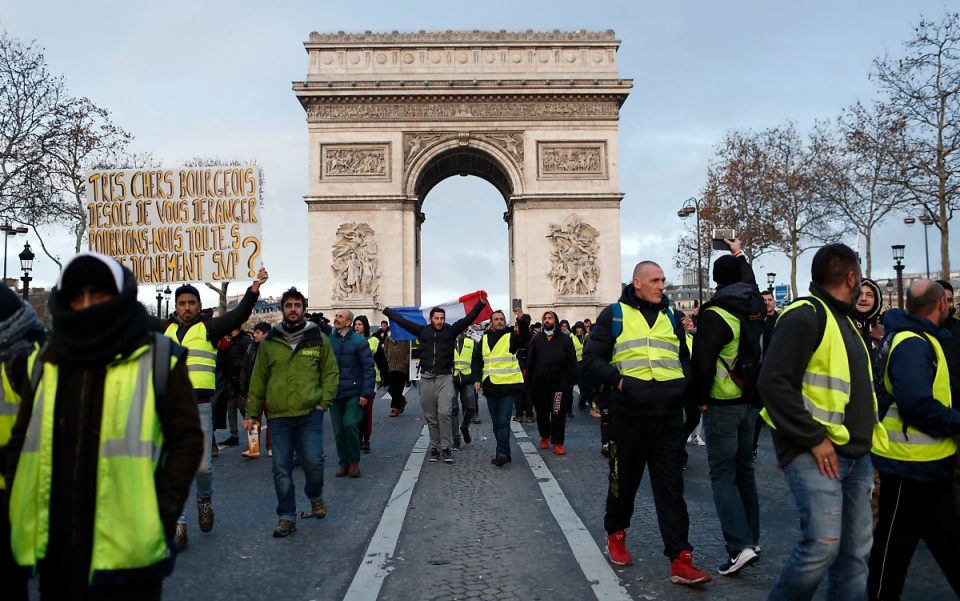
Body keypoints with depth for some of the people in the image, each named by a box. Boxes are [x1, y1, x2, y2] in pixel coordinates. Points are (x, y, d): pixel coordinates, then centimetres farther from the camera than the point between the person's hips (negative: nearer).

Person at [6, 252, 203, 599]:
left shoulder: (158, 359, -5)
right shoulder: (46, 361, 9)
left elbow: (187, 439, -5)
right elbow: (23, 440, 15)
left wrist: (161, 514, -11)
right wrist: (21, 511, 6)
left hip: (126, 547, -4)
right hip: (55, 546, 4)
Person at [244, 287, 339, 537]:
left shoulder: (319, 339, 3)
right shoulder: (269, 342, 5)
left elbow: (331, 373, 7)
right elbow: (258, 379, 8)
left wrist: (324, 402, -4)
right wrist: (252, 413, 7)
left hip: (310, 414, -1)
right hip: (278, 416, 1)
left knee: (313, 461, -5)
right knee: (281, 468, 4)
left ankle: (315, 495, 27)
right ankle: (287, 517, 18)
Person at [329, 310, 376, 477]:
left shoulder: (359, 341, -4)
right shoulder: (329, 340, 6)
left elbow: (369, 368, -5)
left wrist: (366, 393, -11)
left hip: (354, 393, -4)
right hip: (334, 393, 4)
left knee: (350, 424, -14)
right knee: (338, 430, 7)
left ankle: (354, 461, 6)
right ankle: (344, 463, 22)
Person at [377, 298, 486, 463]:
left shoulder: (451, 331, 3)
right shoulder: (423, 331, 8)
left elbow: (468, 319, -4)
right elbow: (402, 321, 13)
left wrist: (481, 304, -13)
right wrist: (385, 310, 16)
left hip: (445, 378, -2)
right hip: (426, 379, 2)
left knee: (445, 413, -13)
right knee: (430, 417, 8)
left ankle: (446, 447, -2)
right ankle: (435, 447, 20)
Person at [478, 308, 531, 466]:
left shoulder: (511, 336, 0)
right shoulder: (484, 339, 12)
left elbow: (525, 337, -21)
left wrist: (522, 320, -39)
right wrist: (477, 379, 4)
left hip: (508, 386, -5)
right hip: (490, 387, 5)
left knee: (504, 421, -12)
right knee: (496, 422, 10)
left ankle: (502, 453, -13)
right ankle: (505, 454, 19)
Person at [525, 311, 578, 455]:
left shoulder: (565, 339, 0)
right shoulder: (536, 339, 7)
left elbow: (572, 362, -2)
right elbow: (530, 361, 6)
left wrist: (570, 381, -8)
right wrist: (529, 381, 0)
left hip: (559, 383, -3)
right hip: (540, 383, 3)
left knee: (558, 414, -3)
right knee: (541, 413, 13)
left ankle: (557, 443, 4)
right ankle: (544, 436, 31)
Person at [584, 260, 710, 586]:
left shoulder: (672, 316, 14)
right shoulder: (613, 314, 2)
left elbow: (684, 358, 23)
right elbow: (593, 357, 0)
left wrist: (683, 382, 4)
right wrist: (617, 380, -14)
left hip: (669, 415, 3)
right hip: (629, 413, -2)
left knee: (671, 487, 1)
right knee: (624, 479, 12)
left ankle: (680, 559, 2)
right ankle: (616, 533, 36)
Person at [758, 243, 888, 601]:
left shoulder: (843, 319, 19)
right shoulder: (805, 316, -11)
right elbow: (774, 383, -20)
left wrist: (867, 438, 14)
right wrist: (814, 438, -19)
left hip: (855, 454, 9)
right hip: (815, 453, -9)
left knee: (855, 551, 10)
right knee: (822, 545, -12)